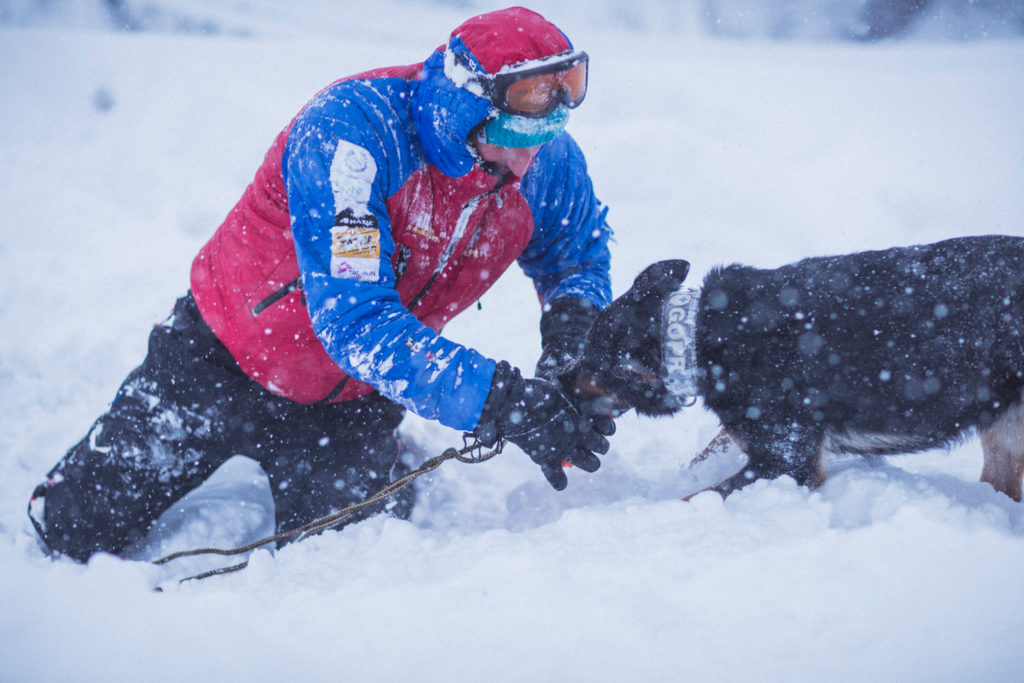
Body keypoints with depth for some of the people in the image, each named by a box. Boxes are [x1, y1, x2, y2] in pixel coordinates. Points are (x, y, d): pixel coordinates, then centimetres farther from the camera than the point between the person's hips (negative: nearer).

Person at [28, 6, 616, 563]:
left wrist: (572, 320, -18)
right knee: (72, 532, 3)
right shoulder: (352, 129, -34)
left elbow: (580, 252, 6)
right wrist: (503, 403, -49)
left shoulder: (547, 161, -16)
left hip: (349, 401, 4)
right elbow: (354, 321, -41)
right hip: (222, 368, -3)